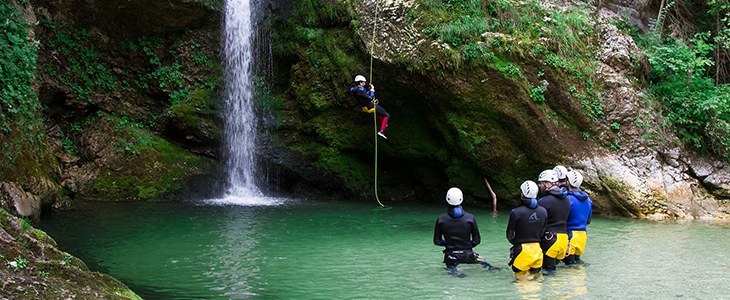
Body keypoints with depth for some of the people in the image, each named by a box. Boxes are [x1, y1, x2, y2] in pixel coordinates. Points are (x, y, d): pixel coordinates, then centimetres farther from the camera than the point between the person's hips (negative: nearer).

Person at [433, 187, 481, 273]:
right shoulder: (470, 218, -4)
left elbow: (437, 241, 5)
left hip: (450, 259, 1)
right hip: (467, 257, -1)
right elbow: (477, 240, 2)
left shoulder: (441, 219, -3)